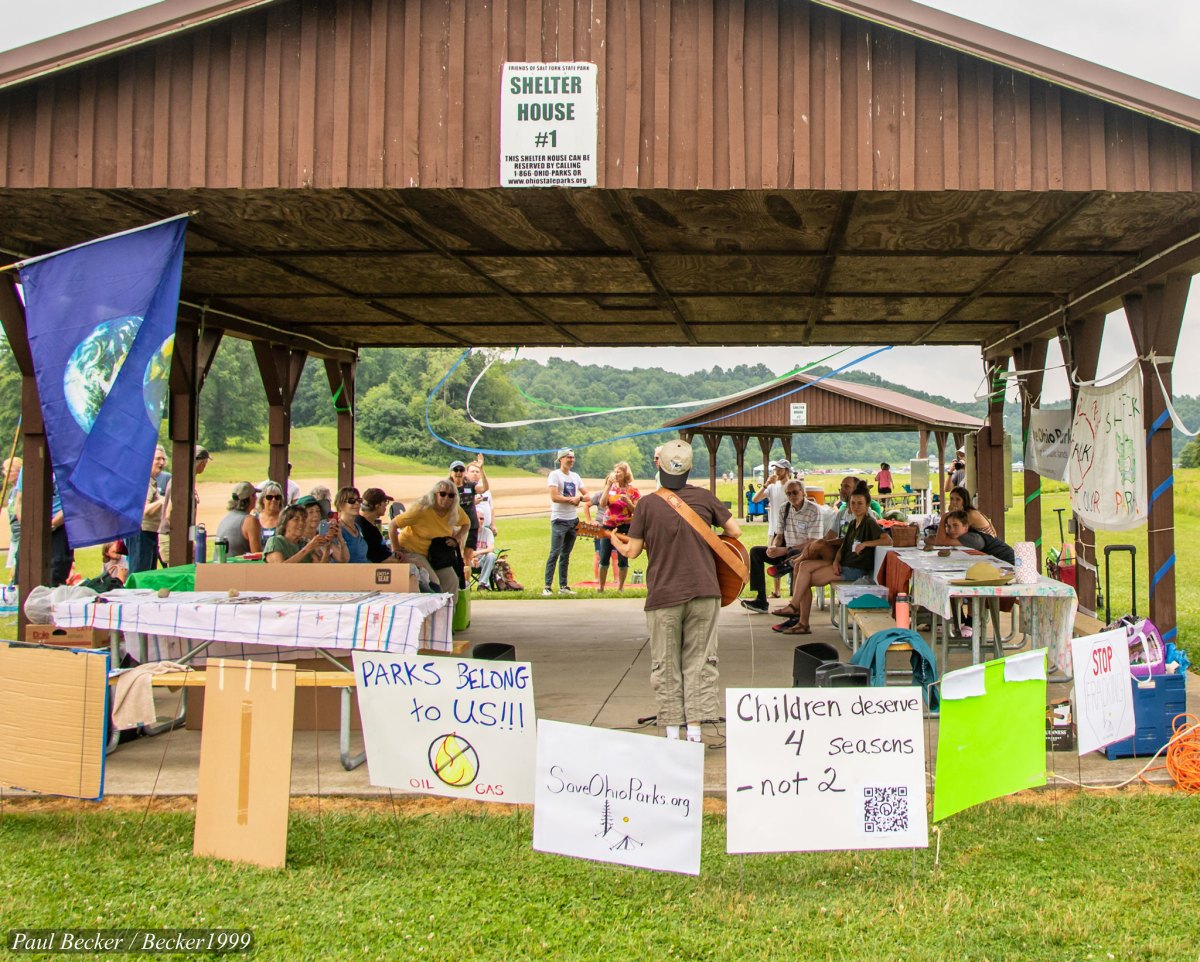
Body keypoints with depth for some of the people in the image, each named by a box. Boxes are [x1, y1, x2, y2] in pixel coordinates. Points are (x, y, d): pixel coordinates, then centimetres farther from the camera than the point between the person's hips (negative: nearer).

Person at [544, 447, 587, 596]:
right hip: (559, 521, -7)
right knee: (555, 553, -11)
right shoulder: (554, 475, -7)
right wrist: (572, 499, -10)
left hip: (573, 520, 7)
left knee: (566, 555, 11)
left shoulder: (575, 476, 14)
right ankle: (547, 586, -10)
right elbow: (554, 497, -17)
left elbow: (587, 495, 13)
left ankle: (563, 586, 15)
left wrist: (579, 497, -9)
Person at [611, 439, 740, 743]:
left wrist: (614, 540, 19)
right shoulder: (704, 497, 1)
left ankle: (672, 732, 10)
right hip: (704, 592, 1)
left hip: (664, 596, -1)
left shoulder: (647, 504, -4)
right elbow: (735, 531, 6)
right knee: (699, 661, 8)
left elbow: (632, 550, -2)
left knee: (666, 666, 9)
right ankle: (694, 730, 4)